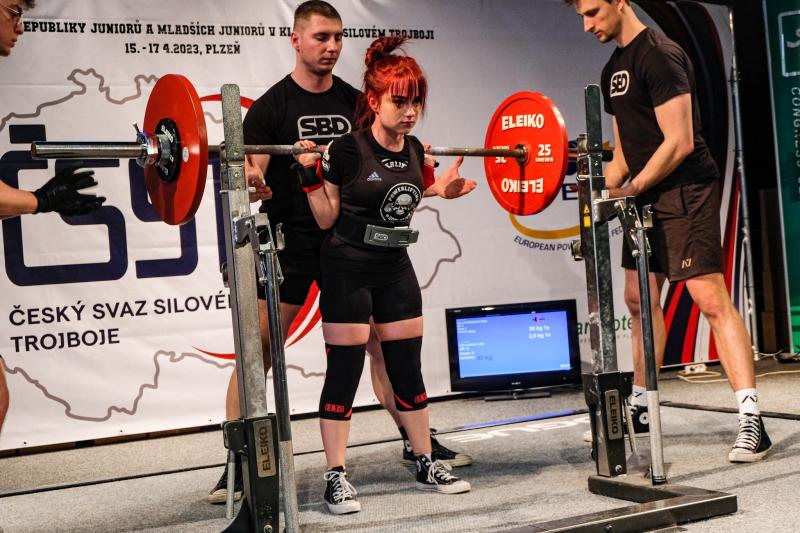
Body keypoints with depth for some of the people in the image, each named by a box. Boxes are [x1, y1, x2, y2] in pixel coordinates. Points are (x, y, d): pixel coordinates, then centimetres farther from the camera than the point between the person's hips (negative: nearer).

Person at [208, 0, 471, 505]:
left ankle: (418, 442, 23)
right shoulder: (271, 107, -6)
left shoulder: (356, 103, 7)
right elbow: (252, 183, -13)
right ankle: (237, 466, 0)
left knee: (386, 342, 9)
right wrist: (252, 185, -36)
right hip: (290, 245, -4)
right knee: (256, 353, -8)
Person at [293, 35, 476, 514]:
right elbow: (327, 218, -9)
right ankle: (337, 477, 6)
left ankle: (426, 464, 22)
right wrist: (310, 175, -20)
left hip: (396, 269, 6)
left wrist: (442, 185, 12)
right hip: (348, 271, -6)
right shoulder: (347, 150, -15)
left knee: (408, 367, 11)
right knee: (345, 371, -2)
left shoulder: (414, 150, 2)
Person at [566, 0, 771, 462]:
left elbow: (679, 142, -20)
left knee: (711, 299, -15)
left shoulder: (659, 55, -14)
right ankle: (642, 407, 26)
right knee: (640, 299, 14)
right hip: (647, 196, 10)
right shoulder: (614, 68, 15)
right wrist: (604, 186, 5)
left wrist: (631, 189, -18)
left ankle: (752, 420, -16)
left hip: (685, 192, -10)